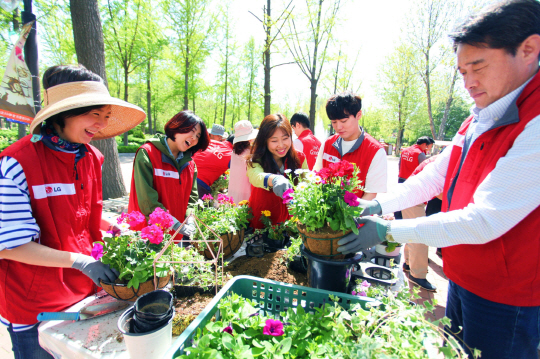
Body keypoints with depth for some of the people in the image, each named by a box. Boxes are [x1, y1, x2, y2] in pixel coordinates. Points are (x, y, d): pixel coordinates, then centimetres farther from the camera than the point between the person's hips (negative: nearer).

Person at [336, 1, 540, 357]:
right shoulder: (477, 122, 4)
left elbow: (485, 221, -30)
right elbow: (433, 178, 5)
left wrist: (389, 231, -25)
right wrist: (379, 205, -7)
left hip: (504, 299, -8)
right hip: (461, 278, 8)